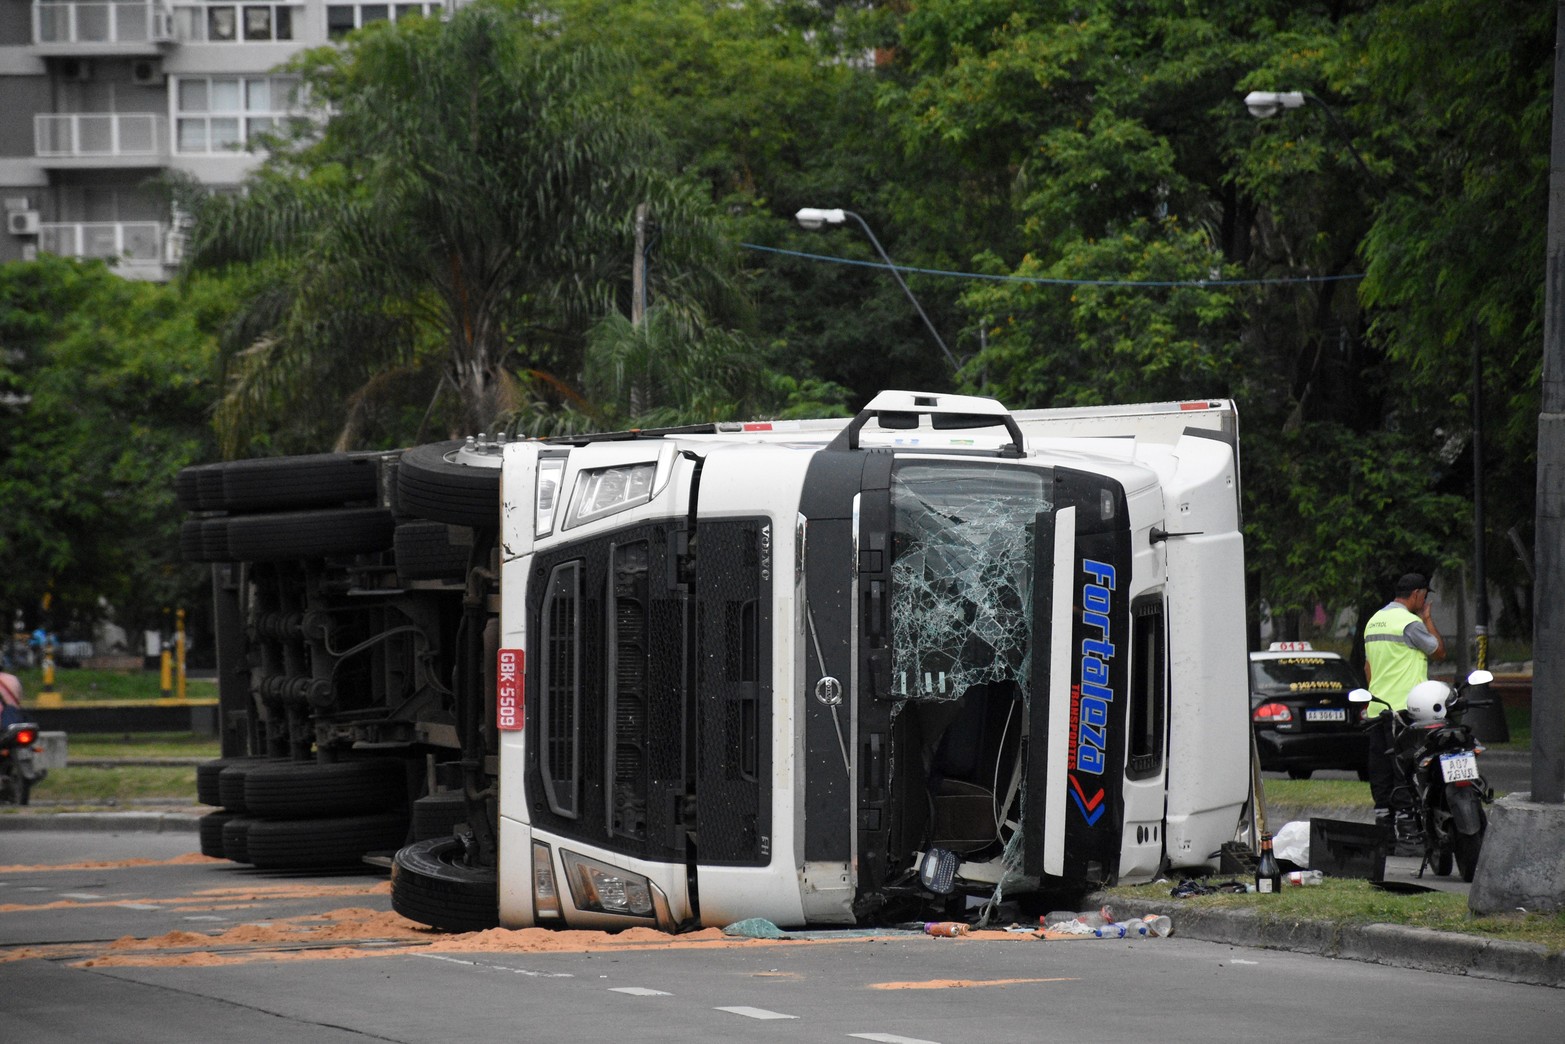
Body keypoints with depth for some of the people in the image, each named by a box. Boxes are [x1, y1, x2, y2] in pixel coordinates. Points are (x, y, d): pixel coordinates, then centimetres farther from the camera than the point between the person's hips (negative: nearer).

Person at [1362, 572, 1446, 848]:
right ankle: (1405, 822, -11)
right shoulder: (1410, 623, -11)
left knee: (1381, 768, 9)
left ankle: (1383, 819, 11)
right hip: (1404, 707, -8)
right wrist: (1428, 619, 5)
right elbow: (1439, 651, -4)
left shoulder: (1374, 621, 17)